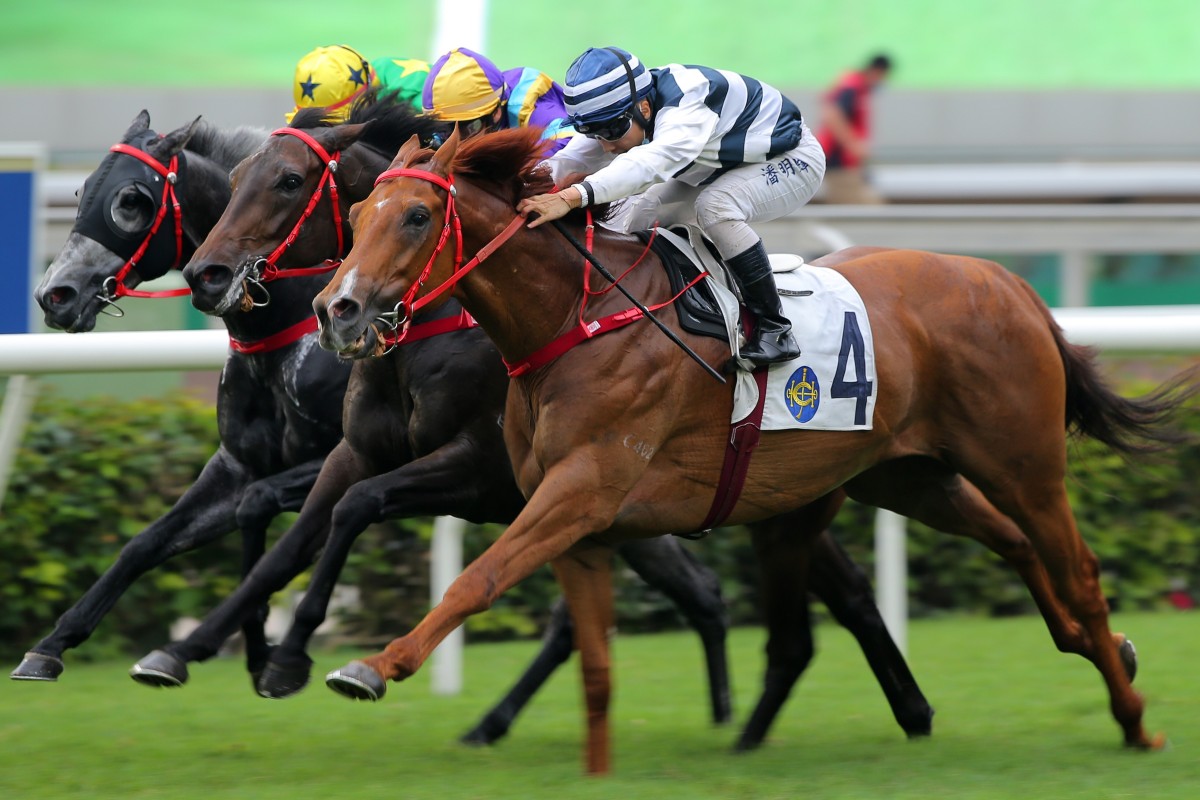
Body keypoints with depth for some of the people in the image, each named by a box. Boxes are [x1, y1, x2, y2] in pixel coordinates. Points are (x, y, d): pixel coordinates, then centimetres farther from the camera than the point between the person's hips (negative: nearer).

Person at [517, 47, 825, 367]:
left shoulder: (687, 107, -41)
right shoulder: (616, 115, -15)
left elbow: (652, 161, -58)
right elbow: (570, 161, -23)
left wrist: (572, 196, -70)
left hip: (792, 160, -8)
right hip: (725, 169, 8)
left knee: (715, 207, -34)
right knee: (639, 214, -6)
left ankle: (775, 331, -24)